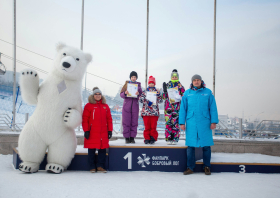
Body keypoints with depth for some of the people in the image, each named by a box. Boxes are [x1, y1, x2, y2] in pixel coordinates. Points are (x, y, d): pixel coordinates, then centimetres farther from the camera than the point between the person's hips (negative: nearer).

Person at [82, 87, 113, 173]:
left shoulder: (105, 106, 12)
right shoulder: (88, 106, 0)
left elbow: (109, 119, 13)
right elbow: (85, 119, -2)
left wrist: (110, 130, 8)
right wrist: (86, 131, -8)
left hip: (103, 133, 3)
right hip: (92, 133, -3)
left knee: (102, 149, 4)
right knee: (91, 150, 2)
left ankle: (100, 166, 13)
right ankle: (92, 167, 12)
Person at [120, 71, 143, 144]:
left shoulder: (138, 85, 9)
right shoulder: (126, 84, 6)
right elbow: (121, 94, 1)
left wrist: (138, 94, -19)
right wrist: (125, 93, -20)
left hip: (135, 105, 1)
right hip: (127, 105, -1)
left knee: (134, 122, 0)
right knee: (126, 122, -2)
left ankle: (132, 137, 6)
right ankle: (127, 137, 4)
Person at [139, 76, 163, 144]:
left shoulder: (156, 91, 12)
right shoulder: (145, 92, 11)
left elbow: (160, 101, 4)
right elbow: (141, 99, 0)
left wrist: (158, 94, -10)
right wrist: (148, 102, -13)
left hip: (154, 112, 0)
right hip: (146, 112, 0)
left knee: (153, 126, -1)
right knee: (147, 126, 0)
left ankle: (153, 138, 6)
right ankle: (147, 138, 6)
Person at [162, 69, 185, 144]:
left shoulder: (180, 86, 7)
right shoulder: (168, 85, 12)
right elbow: (164, 97, 11)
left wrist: (180, 97, -16)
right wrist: (164, 90, -7)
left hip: (177, 106, -1)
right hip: (168, 106, 1)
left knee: (176, 123, -4)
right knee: (168, 122, -3)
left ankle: (175, 139, 2)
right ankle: (168, 139, 4)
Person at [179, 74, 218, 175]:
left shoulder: (208, 92, 5)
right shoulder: (187, 93, 7)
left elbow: (213, 108, 4)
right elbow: (183, 109, 9)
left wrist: (213, 121, -2)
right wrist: (182, 122, 4)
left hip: (204, 123, -1)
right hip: (191, 123, 1)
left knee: (206, 146, 4)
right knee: (190, 145, 3)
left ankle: (207, 167, 18)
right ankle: (190, 167, 12)